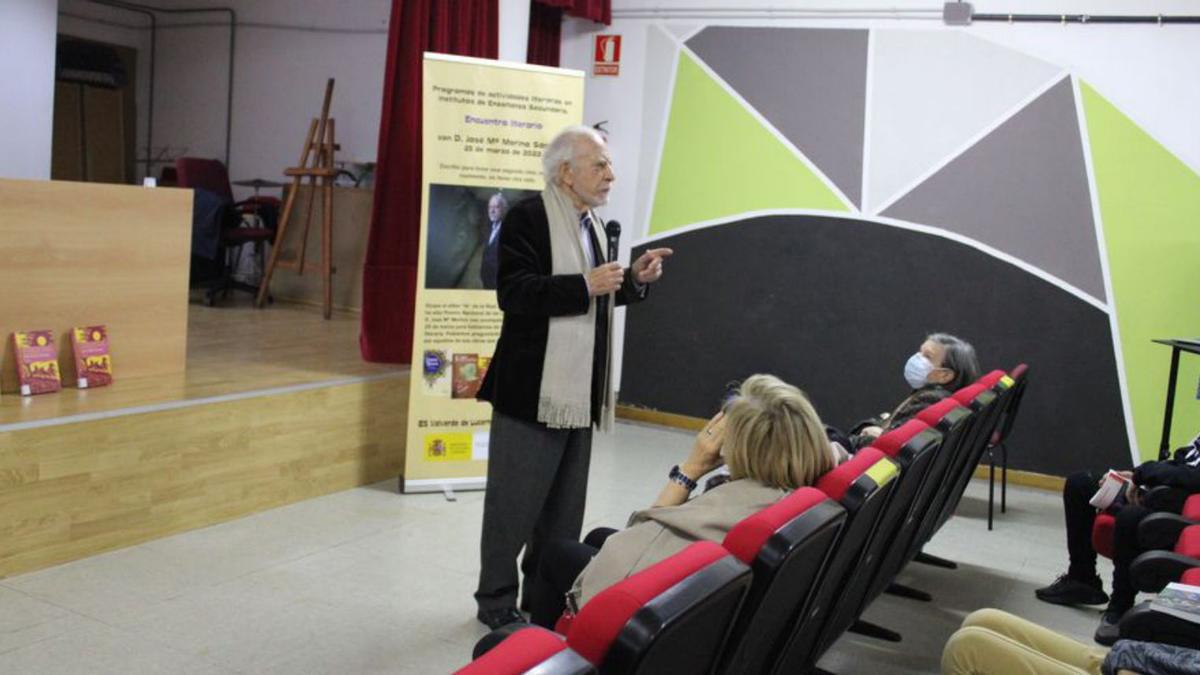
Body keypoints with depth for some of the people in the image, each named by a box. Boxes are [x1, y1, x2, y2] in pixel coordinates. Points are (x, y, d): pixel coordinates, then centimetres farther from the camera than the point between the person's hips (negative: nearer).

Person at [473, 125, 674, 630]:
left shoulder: (593, 222, 13)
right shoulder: (528, 218, -12)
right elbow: (514, 293, -22)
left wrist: (634, 280, 5)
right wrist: (585, 286, -25)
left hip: (580, 390, 8)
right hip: (532, 389, -8)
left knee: (565, 503, 15)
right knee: (514, 503, 3)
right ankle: (496, 601, 17)